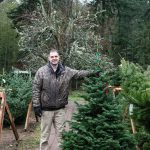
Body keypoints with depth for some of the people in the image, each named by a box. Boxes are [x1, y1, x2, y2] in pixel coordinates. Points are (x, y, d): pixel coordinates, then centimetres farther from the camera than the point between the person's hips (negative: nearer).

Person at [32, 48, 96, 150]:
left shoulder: (66, 71, 2)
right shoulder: (42, 71, -6)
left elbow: (79, 73, -1)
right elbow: (36, 89, -5)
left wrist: (93, 72, -15)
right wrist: (36, 105, -9)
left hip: (60, 109, 2)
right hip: (46, 109, -2)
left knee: (61, 134, 12)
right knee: (45, 135, 9)